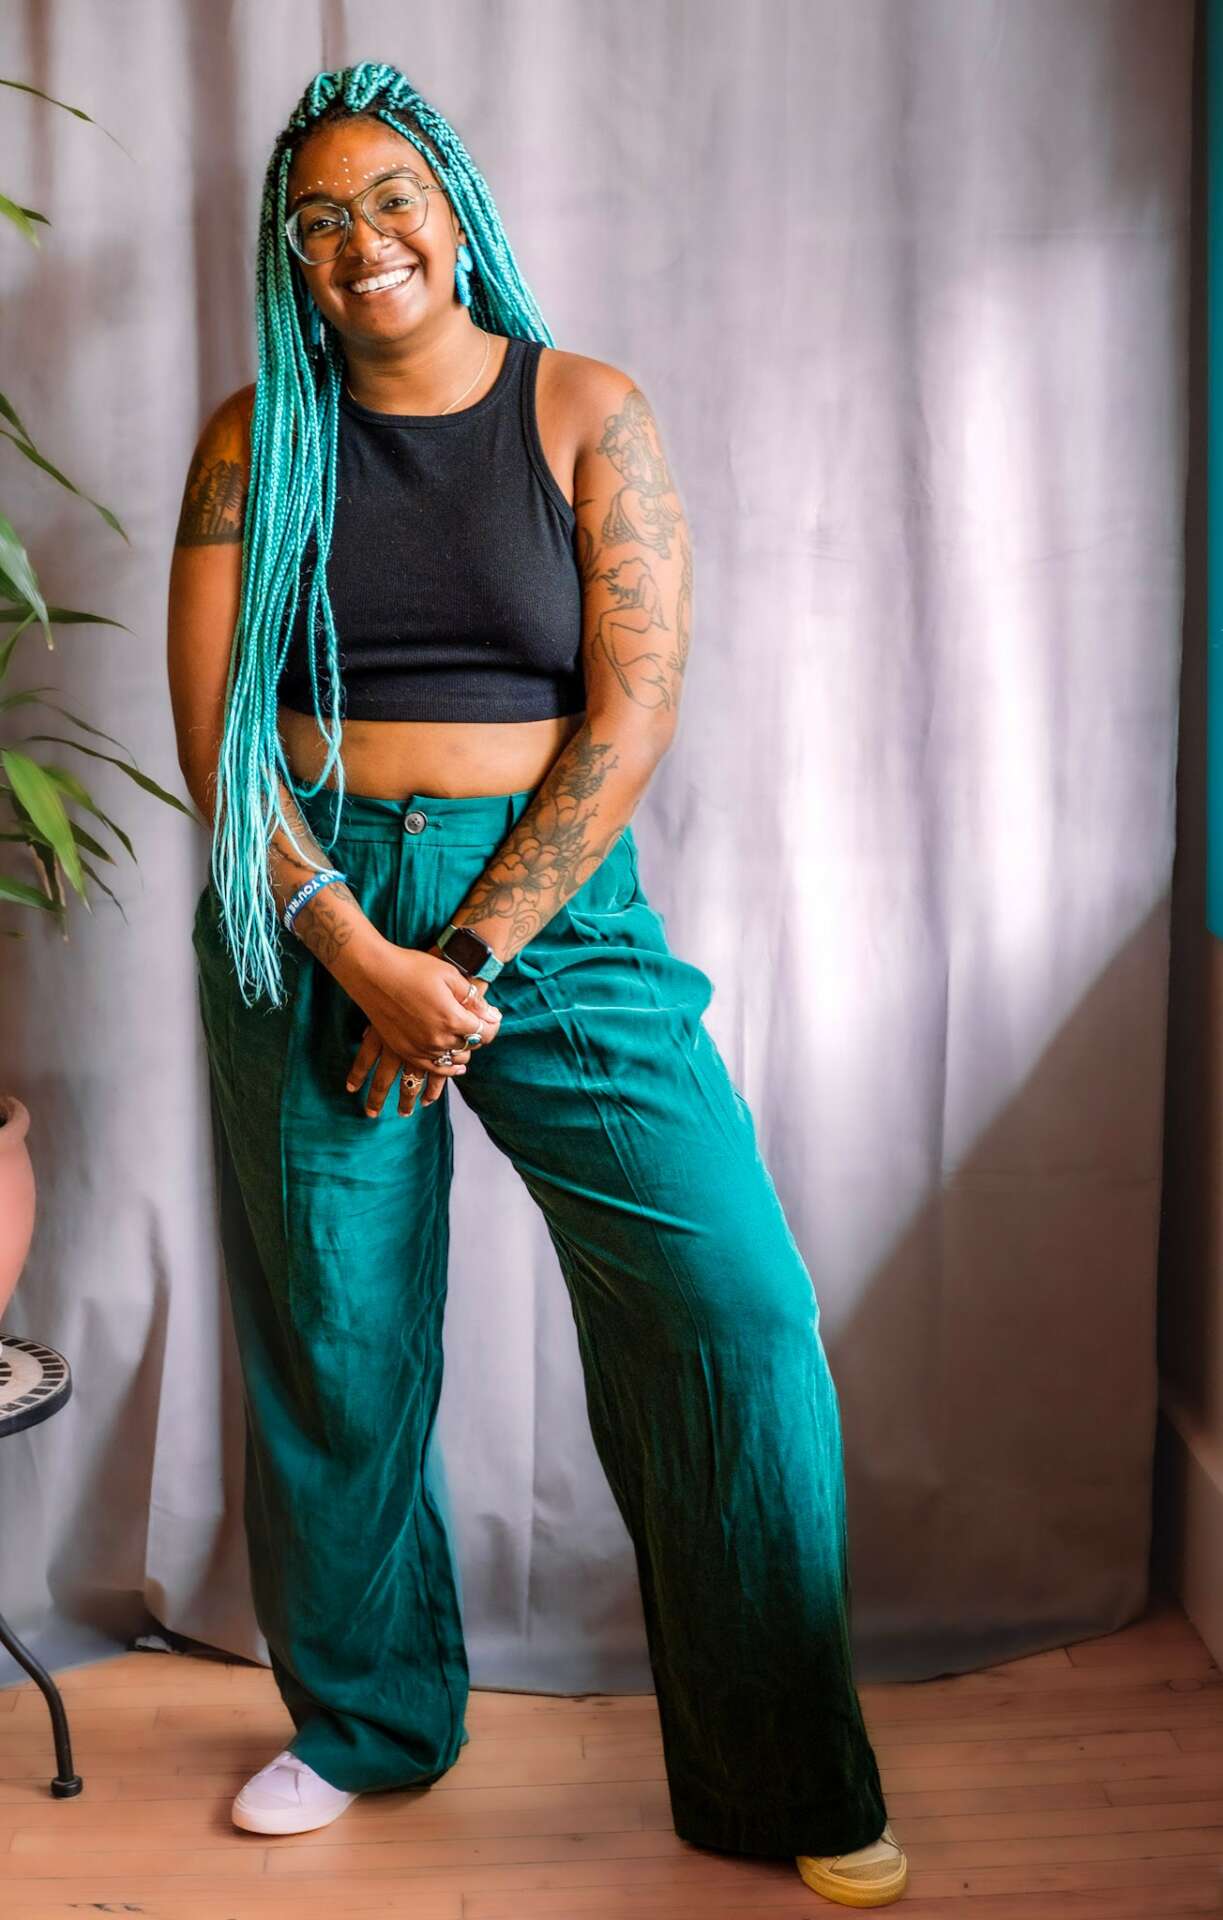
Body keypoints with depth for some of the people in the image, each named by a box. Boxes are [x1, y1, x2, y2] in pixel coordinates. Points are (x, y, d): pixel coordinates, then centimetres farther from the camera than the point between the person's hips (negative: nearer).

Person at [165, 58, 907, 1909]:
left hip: (552, 903, -1)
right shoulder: (256, 439, 7)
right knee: (333, 1339, 8)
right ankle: (367, 1718, 32)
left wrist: (470, 954, -12)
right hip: (312, 914, 2)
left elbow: (634, 710, -6)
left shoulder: (589, 414, 2)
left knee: (739, 1313, -9)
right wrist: (366, 958, -13)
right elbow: (214, 725, -1)